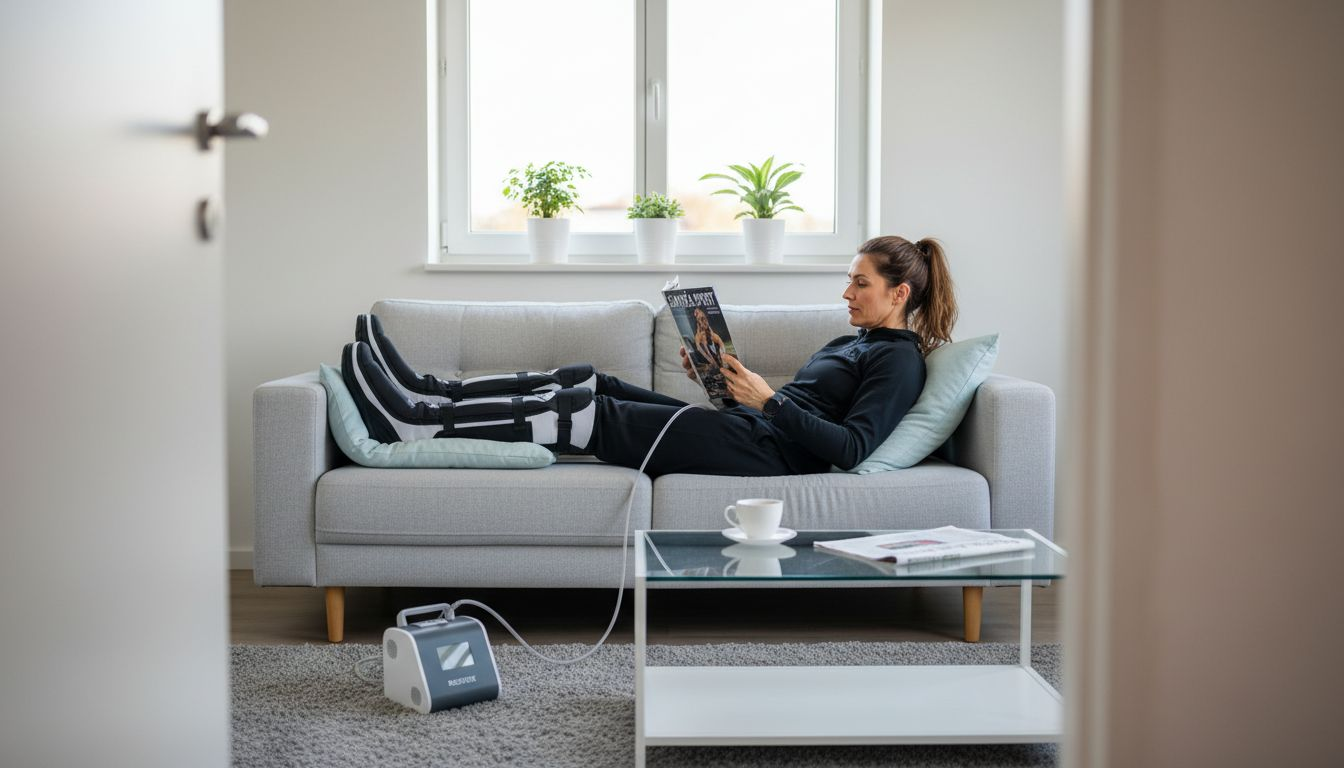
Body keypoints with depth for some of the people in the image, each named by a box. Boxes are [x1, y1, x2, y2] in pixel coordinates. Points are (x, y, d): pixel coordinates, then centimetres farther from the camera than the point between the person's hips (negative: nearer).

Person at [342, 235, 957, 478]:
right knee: (584, 381, 0)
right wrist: (721, 383, 9)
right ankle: (425, 395, 0)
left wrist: (768, 398, -24)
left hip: (766, 452, -9)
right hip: (748, 429, 9)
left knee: (585, 413, -14)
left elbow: (852, 447, -20)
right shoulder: (852, 342, 24)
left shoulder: (900, 359, -5)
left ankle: (412, 422, -11)